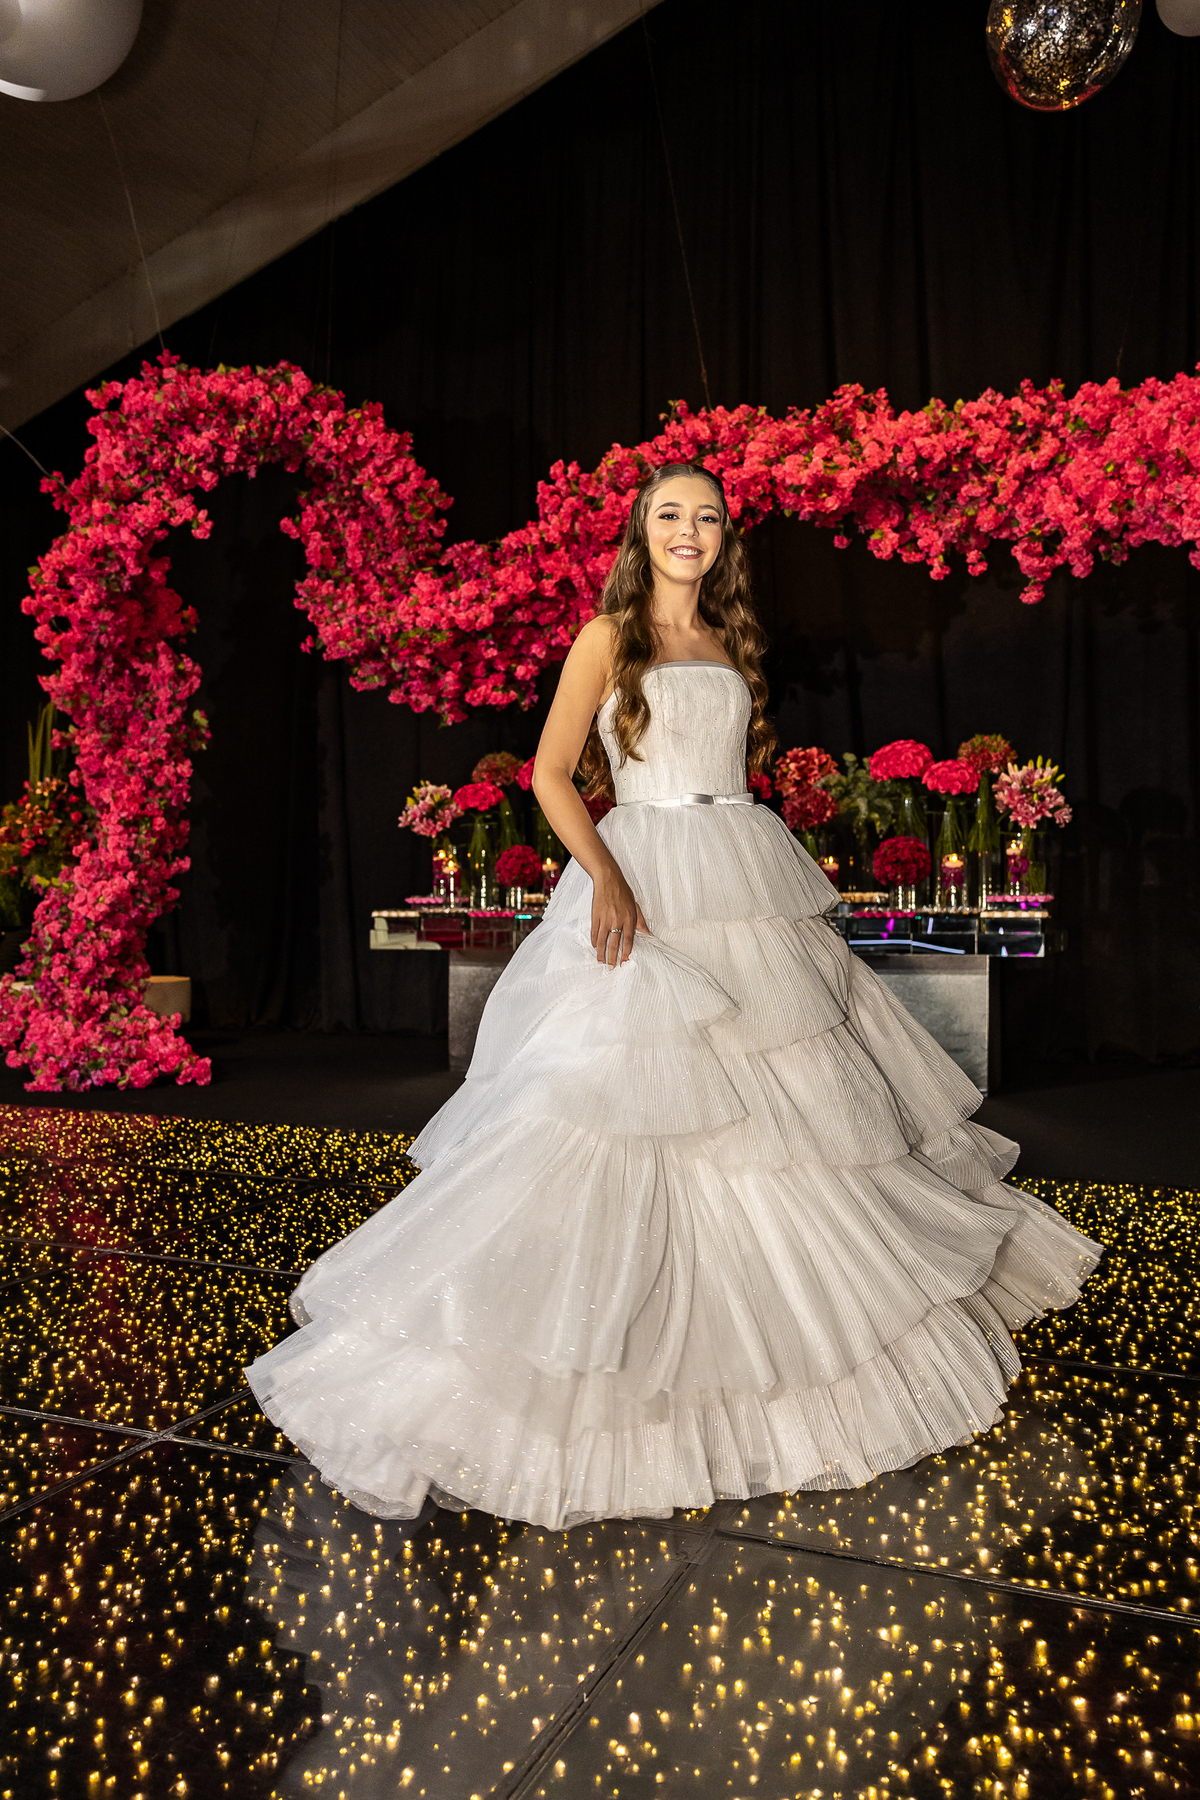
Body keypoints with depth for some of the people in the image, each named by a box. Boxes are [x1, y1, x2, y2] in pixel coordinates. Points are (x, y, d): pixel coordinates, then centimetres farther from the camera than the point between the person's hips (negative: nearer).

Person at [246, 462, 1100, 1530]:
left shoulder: (732, 644, 16)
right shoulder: (608, 639, 0)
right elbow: (551, 776, -7)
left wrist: (761, 878, 15)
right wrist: (606, 879, -20)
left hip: (751, 888, 6)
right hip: (646, 882, -5)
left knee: (784, 1107, 11)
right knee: (632, 1105, -7)